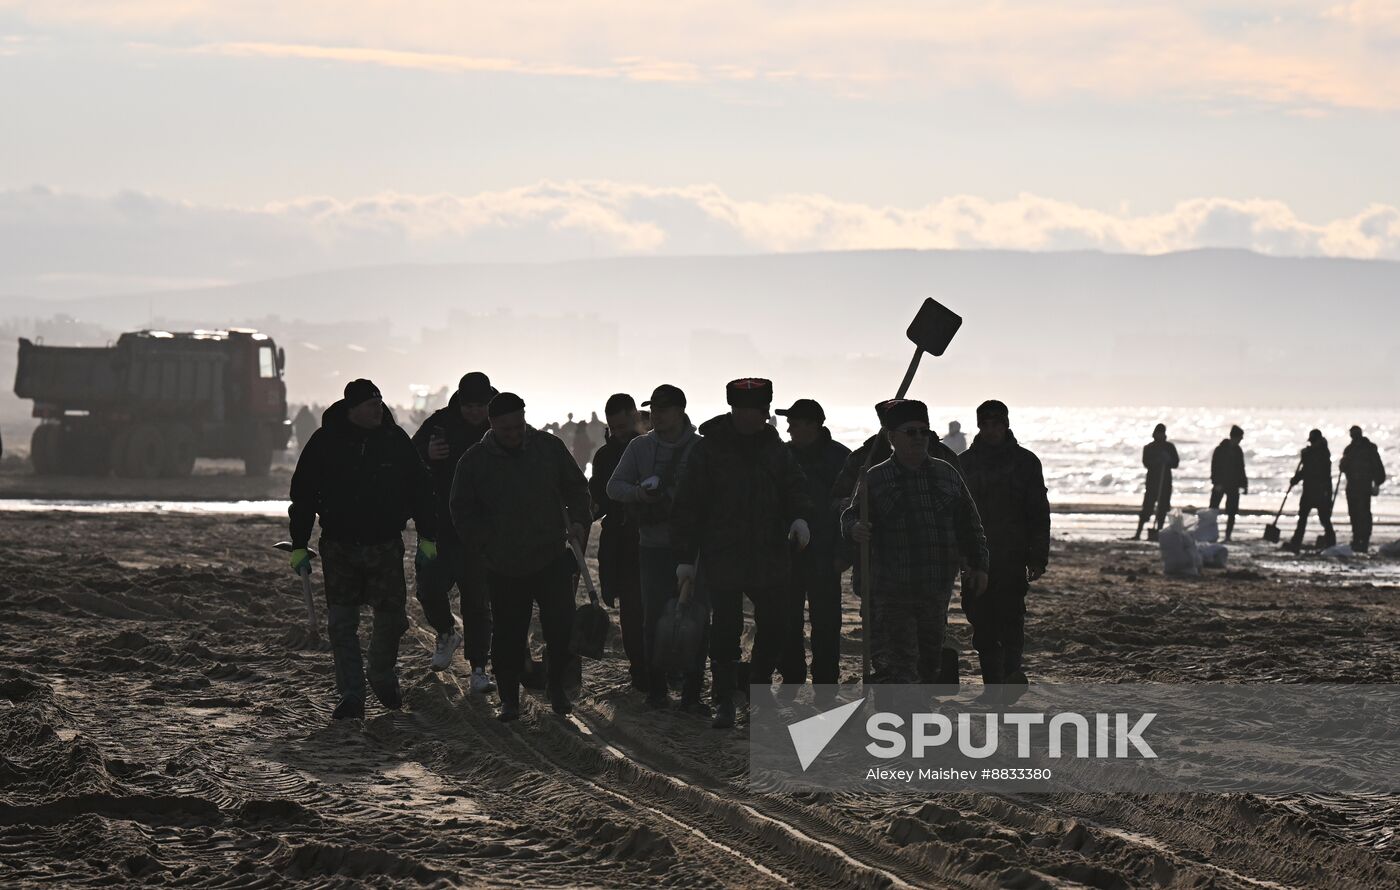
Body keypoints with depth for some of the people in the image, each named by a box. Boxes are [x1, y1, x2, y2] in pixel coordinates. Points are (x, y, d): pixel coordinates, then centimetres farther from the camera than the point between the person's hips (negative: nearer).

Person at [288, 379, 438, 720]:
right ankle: (351, 696, 3)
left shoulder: (395, 440, 0)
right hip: (339, 548, -1)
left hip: (385, 546, 1)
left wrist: (427, 538, 6)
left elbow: (420, 488, 8)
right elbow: (303, 496, 1)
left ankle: (382, 679, 27)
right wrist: (299, 546, -1)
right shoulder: (324, 442, -4)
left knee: (391, 617, 3)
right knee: (341, 624, -2)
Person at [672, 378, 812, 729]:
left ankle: (760, 689, 25)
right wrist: (687, 557, -6)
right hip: (723, 558, -4)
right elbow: (689, 505, -3)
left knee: (773, 628, 6)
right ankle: (724, 702, 7)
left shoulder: (774, 447, 8)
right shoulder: (708, 449, -5)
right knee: (725, 631, -2)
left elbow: (795, 486, 11)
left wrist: (799, 516, -12)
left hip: (770, 555, 4)